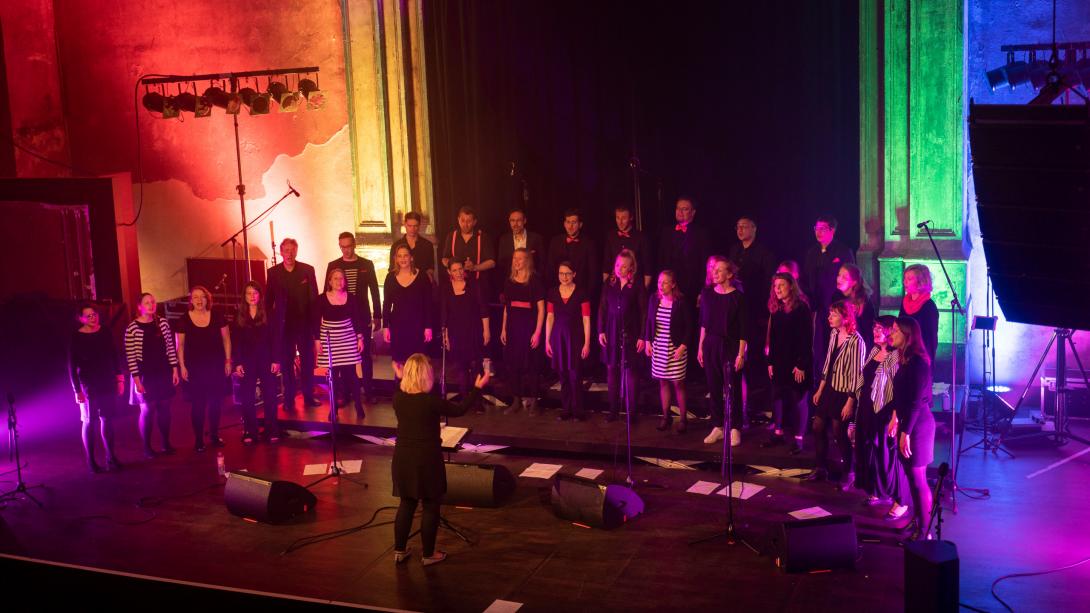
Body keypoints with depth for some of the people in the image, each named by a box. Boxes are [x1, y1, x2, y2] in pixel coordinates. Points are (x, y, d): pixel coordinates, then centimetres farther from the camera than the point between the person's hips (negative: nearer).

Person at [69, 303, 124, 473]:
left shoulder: (105, 331, 2)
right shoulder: (77, 337, -8)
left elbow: (114, 356, 10)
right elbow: (72, 365, -7)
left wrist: (119, 378, 8)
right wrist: (77, 389, -10)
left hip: (108, 383, 3)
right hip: (88, 385, -3)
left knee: (107, 419, 7)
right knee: (89, 421, 2)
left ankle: (111, 457, 15)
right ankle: (91, 460, 7)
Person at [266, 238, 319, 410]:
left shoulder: (307, 270, -1)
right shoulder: (273, 272, 1)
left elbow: (314, 298, -1)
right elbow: (269, 299, 5)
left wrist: (315, 320, -5)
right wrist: (271, 321, 0)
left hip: (304, 322, 0)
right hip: (283, 323, 0)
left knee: (307, 360, 6)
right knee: (286, 362, 5)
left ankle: (308, 396, 17)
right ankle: (289, 399, 12)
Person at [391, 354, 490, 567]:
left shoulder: (398, 397, -5)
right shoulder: (431, 400, -18)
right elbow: (459, 410, -5)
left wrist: (401, 378, 32)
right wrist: (478, 388, 4)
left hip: (403, 458, 5)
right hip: (427, 459, -5)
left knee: (406, 503, 18)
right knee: (430, 506, 9)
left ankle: (400, 550, 24)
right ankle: (429, 554, 16)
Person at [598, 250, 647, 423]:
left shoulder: (637, 287, -5)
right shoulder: (609, 285, 5)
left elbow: (643, 313, -5)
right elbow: (602, 309, 8)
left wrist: (642, 337, -9)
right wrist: (601, 331, 0)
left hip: (630, 335, -3)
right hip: (611, 334, 4)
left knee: (630, 372, -1)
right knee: (612, 371, 6)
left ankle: (631, 412, 6)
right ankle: (613, 410, 14)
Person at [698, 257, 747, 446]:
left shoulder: (737, 296, -9)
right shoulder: (707, 293, 4)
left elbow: (743, 328, -7)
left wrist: (741, 354, -10)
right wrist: (700, 347, 10)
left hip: (730, 346, -4)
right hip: (710, 345, 4)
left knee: (733, 389, 0)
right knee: (714, 388, 9)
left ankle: (735, 429, 10)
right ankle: (717, 427, 19)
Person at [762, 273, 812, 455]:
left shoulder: (802, 308, -10)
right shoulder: (776, 309, 10)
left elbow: (806, 338, -13)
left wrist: (801, 365, -17)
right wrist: (770, 361, 8)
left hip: (797, 362, -6)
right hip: (779, 362, 6)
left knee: (797, 399, -1)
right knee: (778, 397, 9)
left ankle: (798, 439, 4)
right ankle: (778, 433, 19)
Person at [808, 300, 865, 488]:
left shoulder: (855, 341, -20)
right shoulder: (834, 335, 3)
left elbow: (856, 374, -18)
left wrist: (850, 402, -17)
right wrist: (820, 390, 15)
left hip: (843, 394, -7)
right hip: (829, 389, 7)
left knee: (840, 433, 5)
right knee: (818, 428, 12)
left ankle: (848, 473, 24)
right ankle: (821, 468, 28)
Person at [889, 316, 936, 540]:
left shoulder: (917, 362, -20)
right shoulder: (906, 360, 9)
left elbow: (916, 401, -21)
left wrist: (906, 432, -19)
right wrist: (896, 418, 19)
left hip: (917, 425, -9)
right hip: (907, 421, 9)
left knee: (918, 478, -1)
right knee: (912, 475, 16)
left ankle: (924, 530, 8)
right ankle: (916, 519, 28)